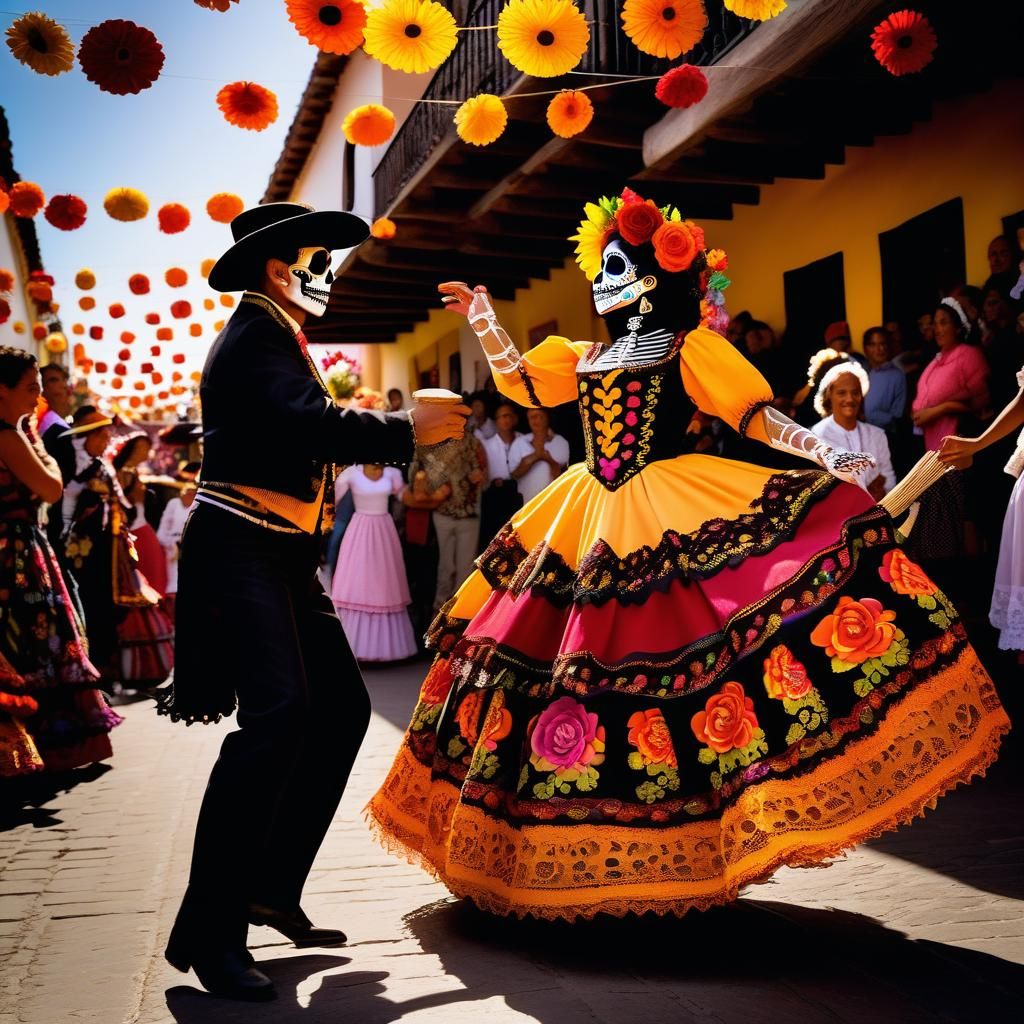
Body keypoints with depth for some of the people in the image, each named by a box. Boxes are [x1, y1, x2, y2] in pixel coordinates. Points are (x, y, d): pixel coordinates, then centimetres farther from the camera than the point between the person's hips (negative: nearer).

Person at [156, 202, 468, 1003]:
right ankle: (210, 930, -15)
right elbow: (312, 423, -27)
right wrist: (408, 428, -17)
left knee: (342, 708, 8)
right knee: (277, 715, -21)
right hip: (240, 551, -10)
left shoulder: (280, 339, 21)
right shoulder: (253, 336, -11)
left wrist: (411, 427, 13)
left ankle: (272, 888, 16)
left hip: (285, 557, 10)